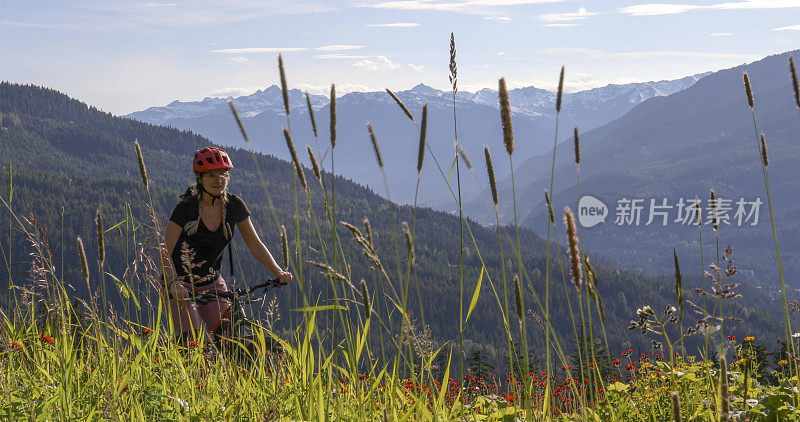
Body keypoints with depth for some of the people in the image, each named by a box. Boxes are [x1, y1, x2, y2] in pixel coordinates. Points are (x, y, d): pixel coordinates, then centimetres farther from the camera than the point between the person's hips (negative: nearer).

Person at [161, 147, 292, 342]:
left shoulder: (234, 205, -6)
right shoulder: (187, 207, -18)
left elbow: (255, 244, 1)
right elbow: (165, 252, -20)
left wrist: (278, 272, -13)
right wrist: (173, 283, -36)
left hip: (213, 284, 4)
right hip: (182, 286, -4)